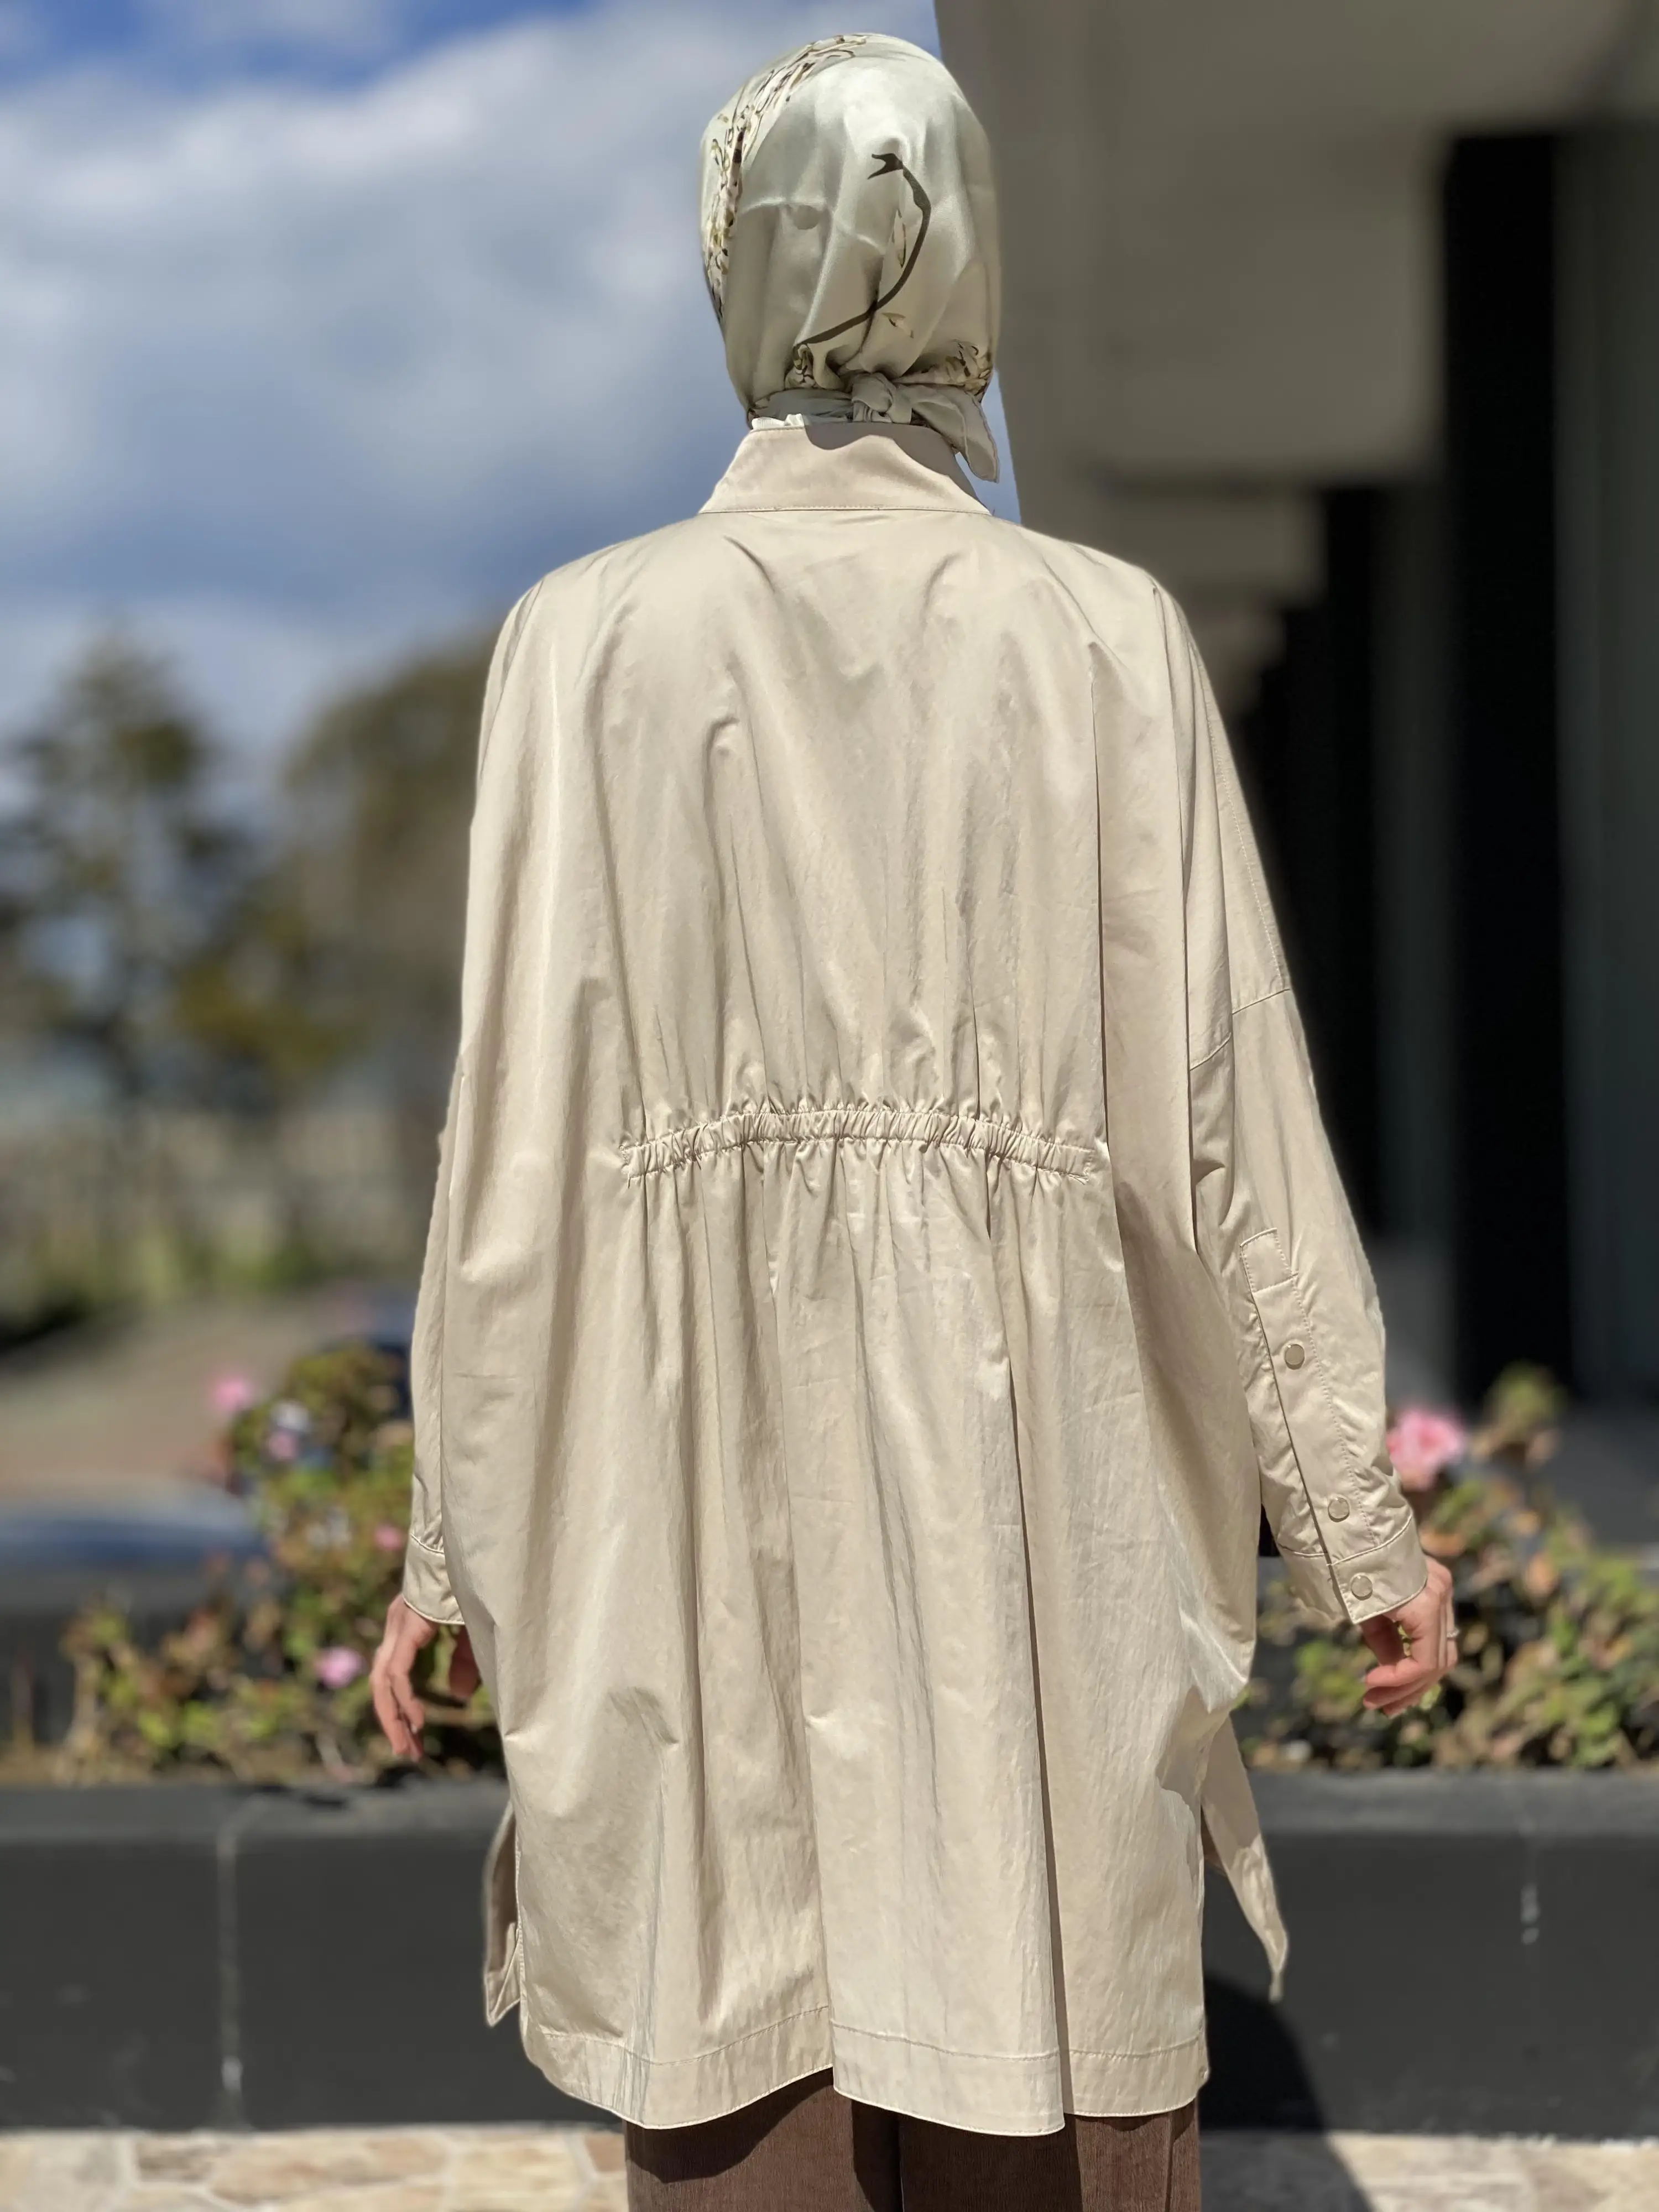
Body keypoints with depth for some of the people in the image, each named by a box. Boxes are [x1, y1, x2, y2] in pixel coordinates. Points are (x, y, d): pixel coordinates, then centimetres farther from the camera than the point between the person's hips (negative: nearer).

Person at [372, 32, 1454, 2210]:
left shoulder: (593, 641, -4)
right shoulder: (1107, 640, -3)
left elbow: (528, 1127, -6)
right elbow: (1224, 1109, -4)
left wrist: (465, 1543, 4)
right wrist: (1355, 1517, 6)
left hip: (702, 1471, 0)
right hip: (1031, 1478, 0)